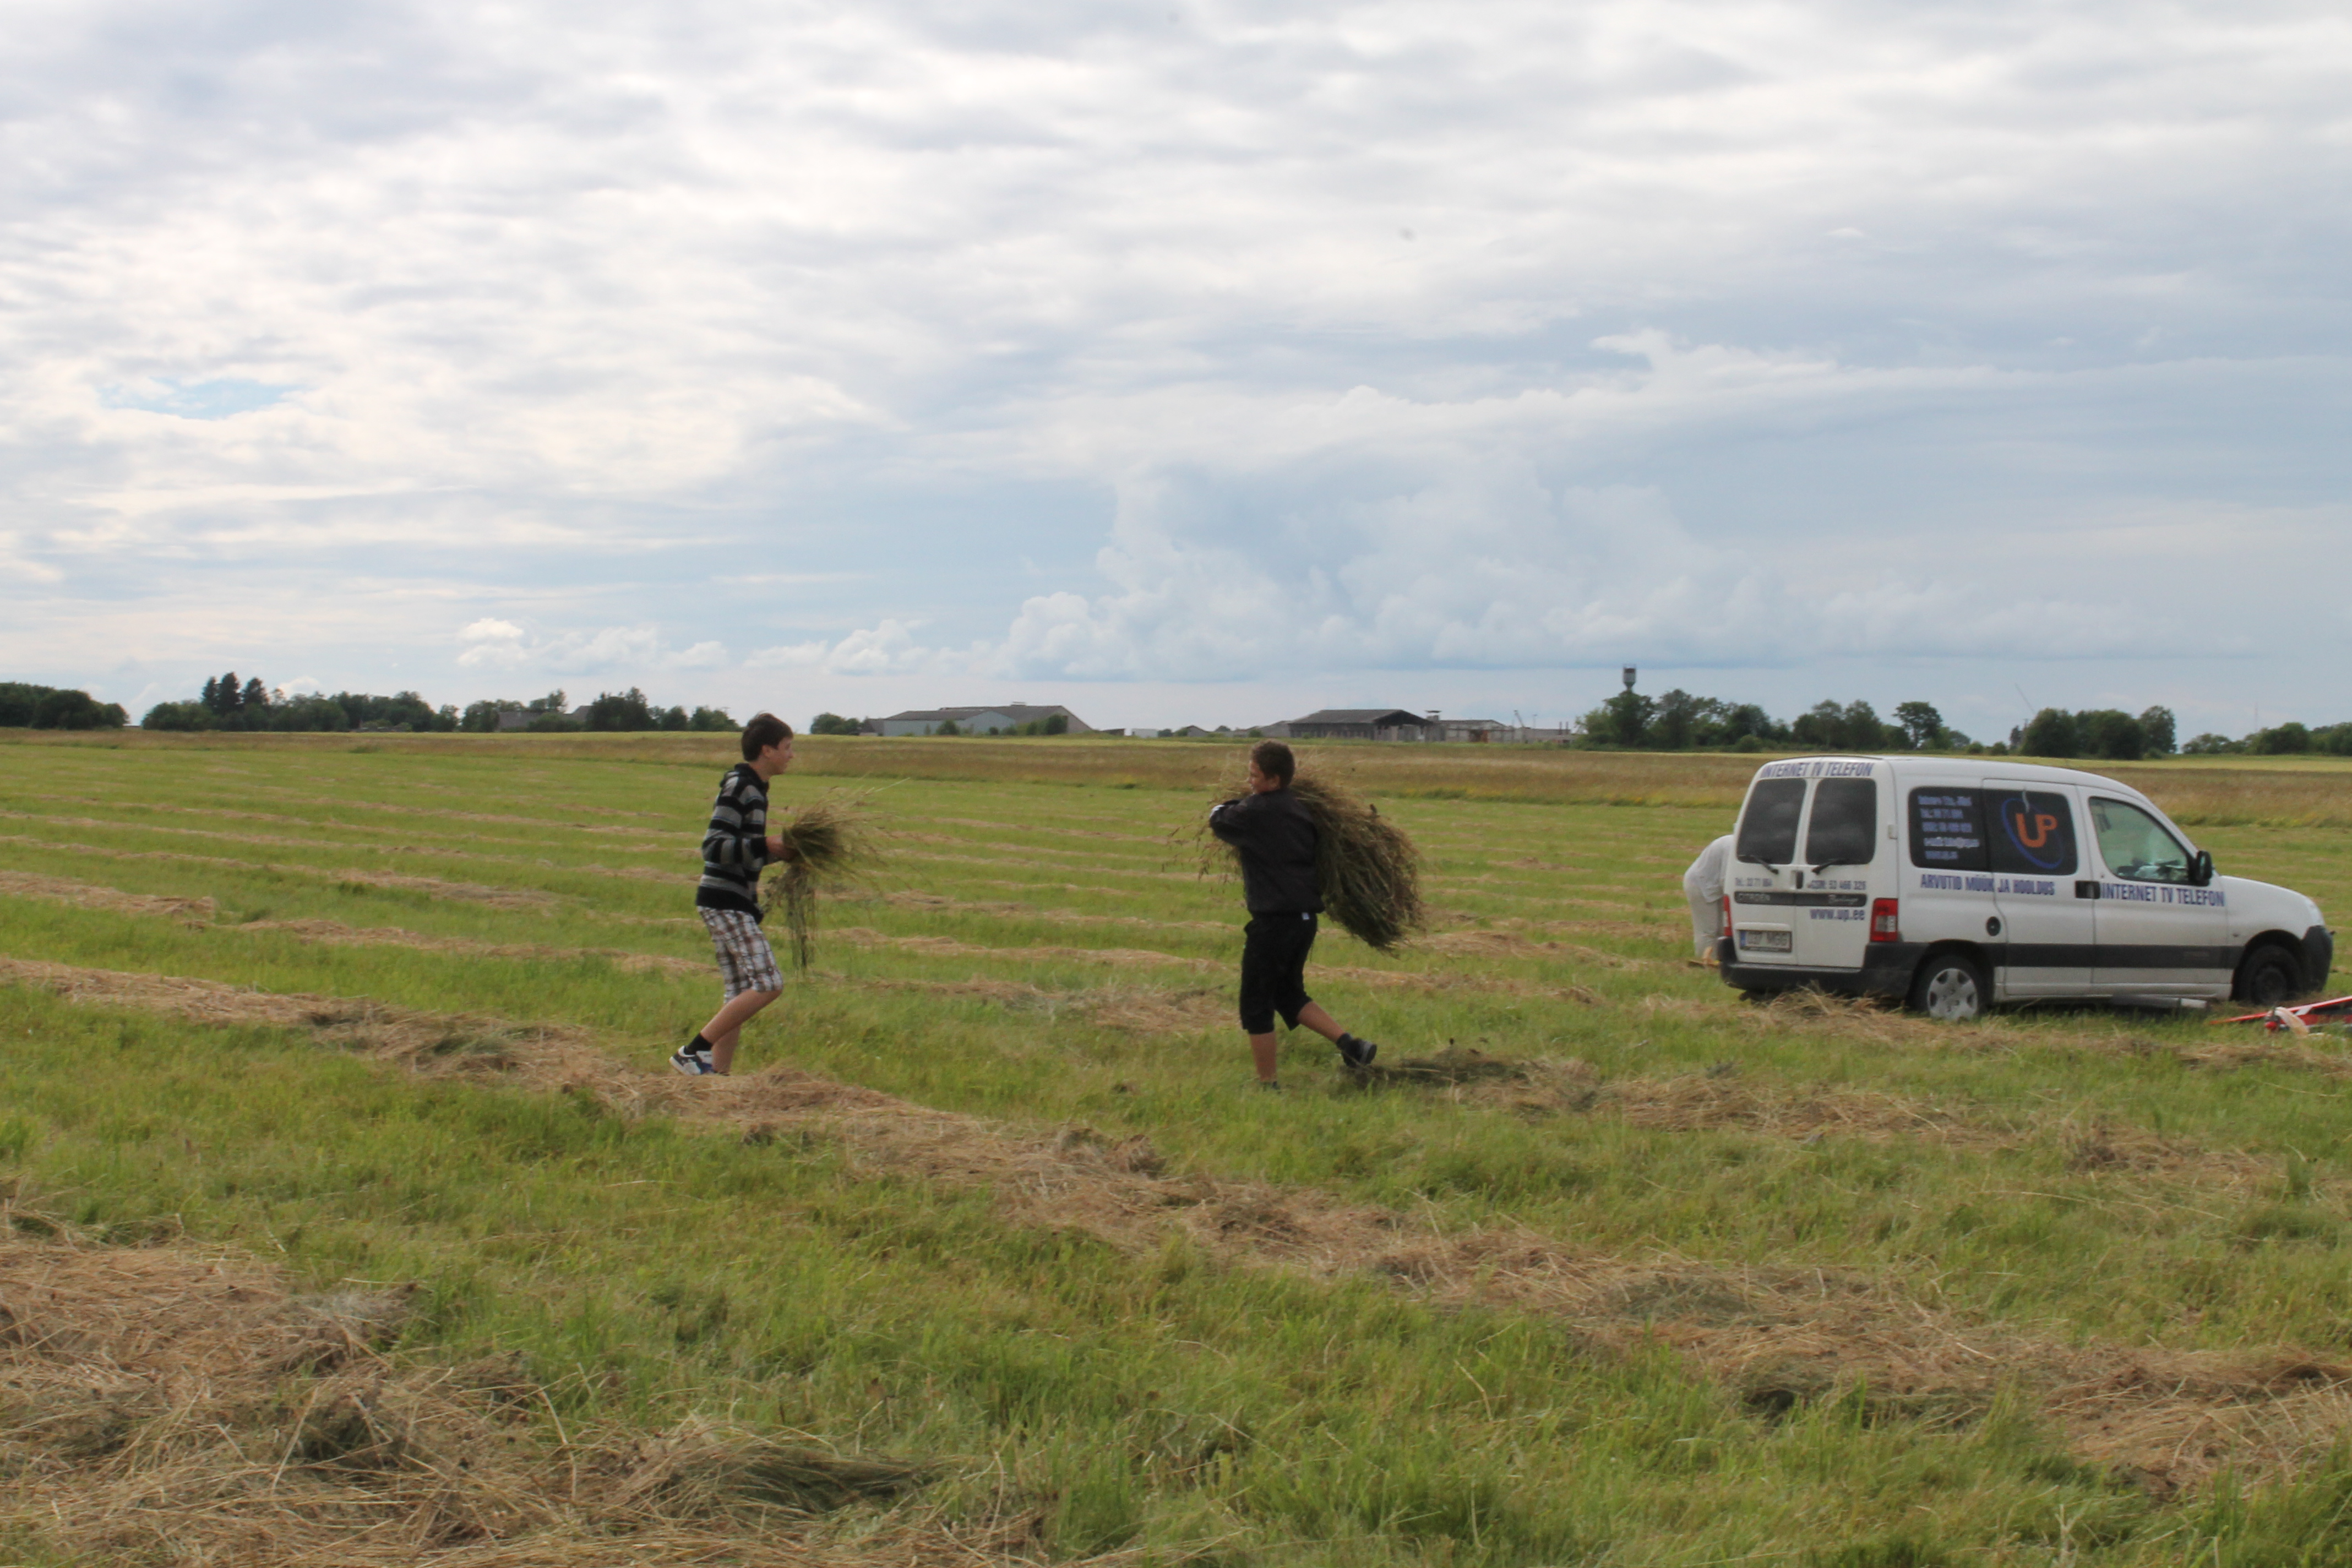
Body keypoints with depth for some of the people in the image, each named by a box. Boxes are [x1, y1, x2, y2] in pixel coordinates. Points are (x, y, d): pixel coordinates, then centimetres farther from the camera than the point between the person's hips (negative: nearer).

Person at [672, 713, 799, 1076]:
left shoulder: (753, 788, 18)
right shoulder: (737, 787, -12)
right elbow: (714, 847, -19)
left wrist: (780, 852, 12)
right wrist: (765, 846, -24)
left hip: (735, 905, 10)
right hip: (726, 902, -10)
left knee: (740, 996, 8)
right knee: (768, 984, -15)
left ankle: (719, 1073, 8)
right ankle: (693, 1051, -12)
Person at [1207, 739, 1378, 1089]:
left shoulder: (1256, 811, -14)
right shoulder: (1300, 810, 8)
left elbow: (1218, 821, 3)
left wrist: (1239, 801, 17)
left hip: (1273, 921, -8)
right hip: (1305, 917, 8)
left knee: (1256, 1004, 4)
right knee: (1289, 994, 23)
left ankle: (1268, 1083, 8)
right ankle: (1349, 1043, 12)